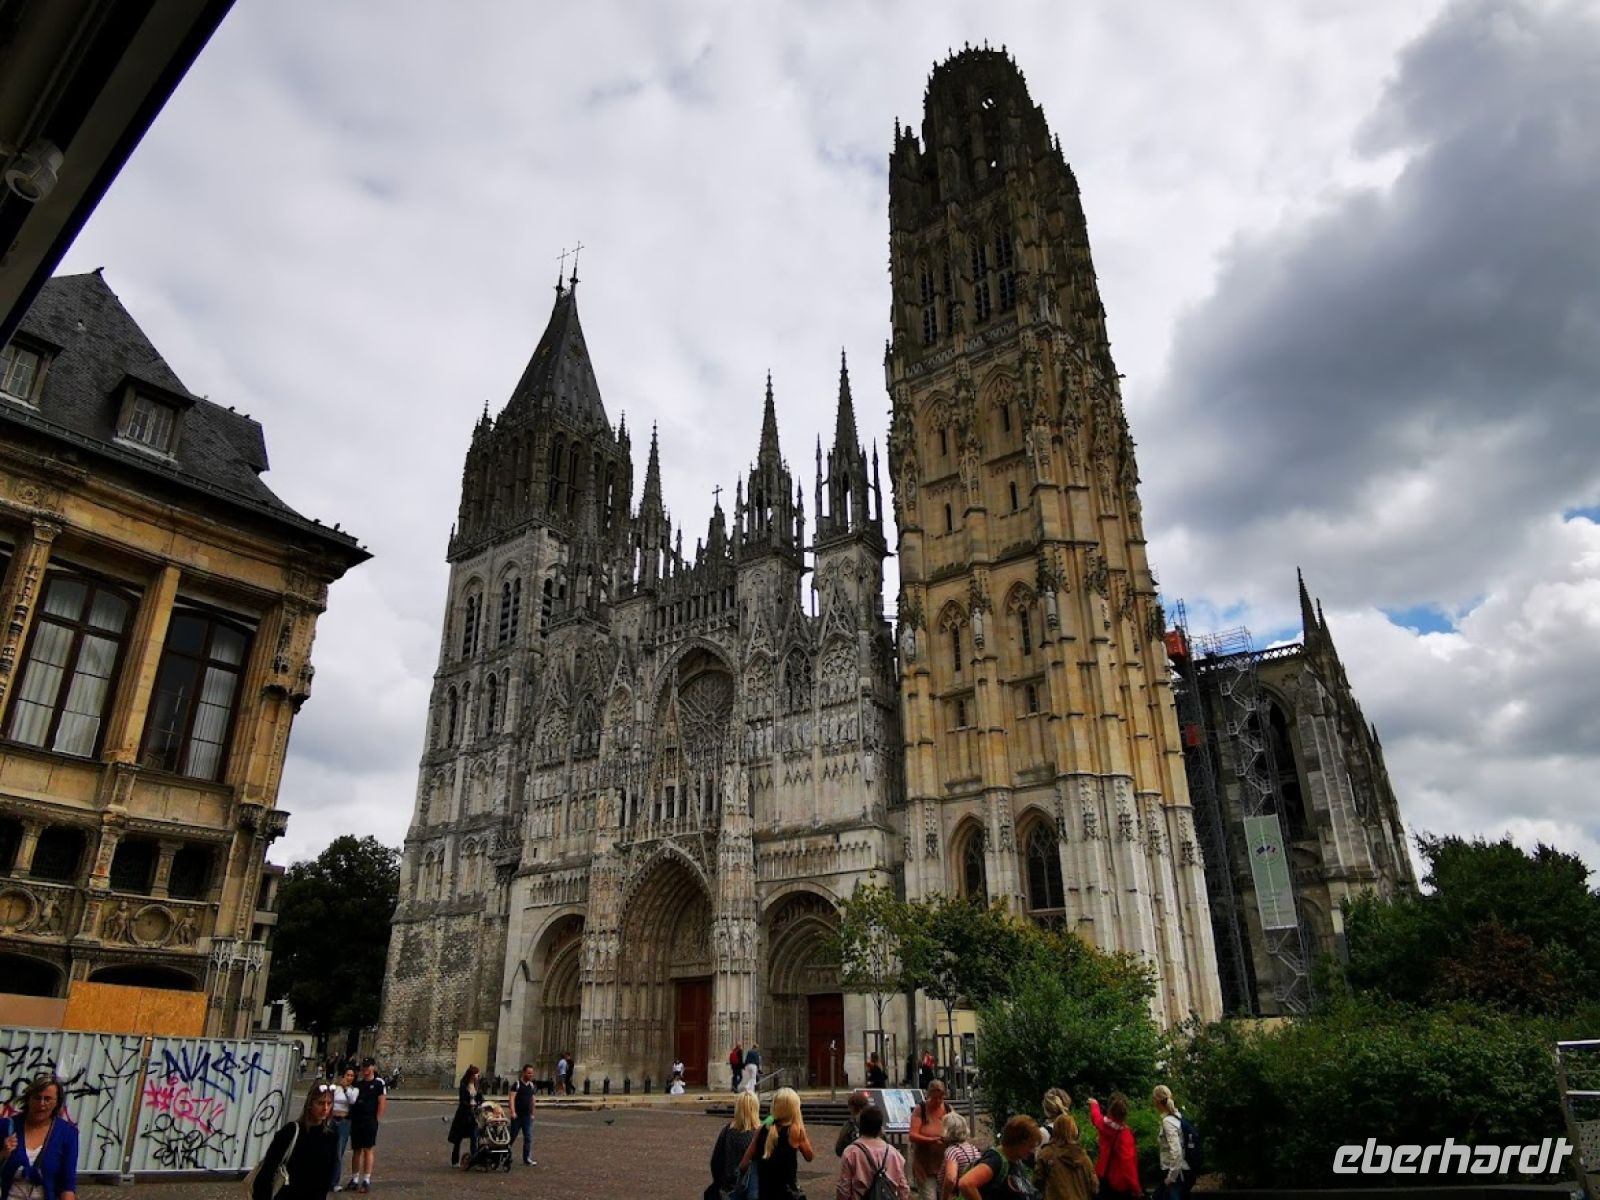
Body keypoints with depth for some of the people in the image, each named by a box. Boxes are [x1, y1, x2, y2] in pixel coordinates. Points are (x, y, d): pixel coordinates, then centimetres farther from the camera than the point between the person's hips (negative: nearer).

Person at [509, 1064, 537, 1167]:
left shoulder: (531, 1085, 9)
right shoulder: (517, 1084, -9)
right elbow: (512, 1098, -17)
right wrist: (513, 1112, -27)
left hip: (527, 1116, 5)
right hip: (517, 1116, -5)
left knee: (529, 1138, -1)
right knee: (512, 1136, 7)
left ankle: (527, 1159, 4)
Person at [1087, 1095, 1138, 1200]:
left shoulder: (1104, 1124, -7)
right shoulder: (1124, 1133, -26)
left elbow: (1096, 1116, 19)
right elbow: (1128, 1161, -27)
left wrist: (1094, 1104, 41)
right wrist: (1135, 1187, -19)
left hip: (1104, 1177, 6)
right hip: (1120, 1182, -6)